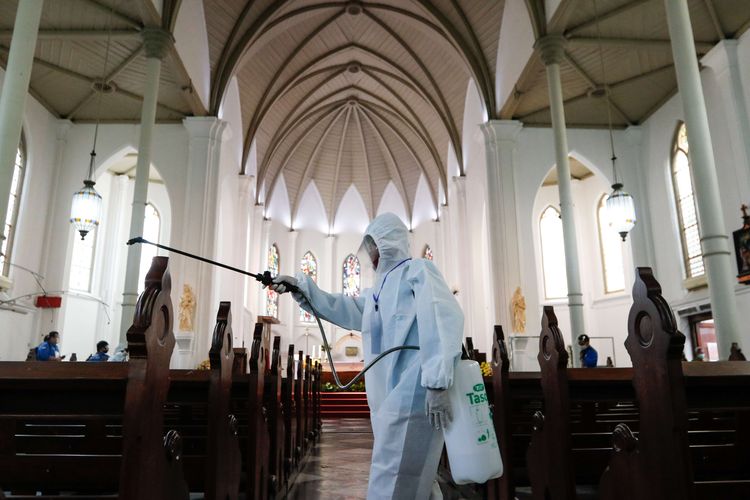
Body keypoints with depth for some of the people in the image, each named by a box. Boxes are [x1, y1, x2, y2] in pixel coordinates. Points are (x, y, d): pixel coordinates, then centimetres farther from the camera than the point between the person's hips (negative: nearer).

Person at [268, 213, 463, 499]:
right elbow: (345, 310, 29)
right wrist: (301, 287, 21)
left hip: (414, 394, -9)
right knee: (413, 475, 16)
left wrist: (437, 384, -27)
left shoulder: (418, 270, -3)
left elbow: (444, 319, -18)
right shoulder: (382, 288, 24)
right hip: (391, 397, 9)